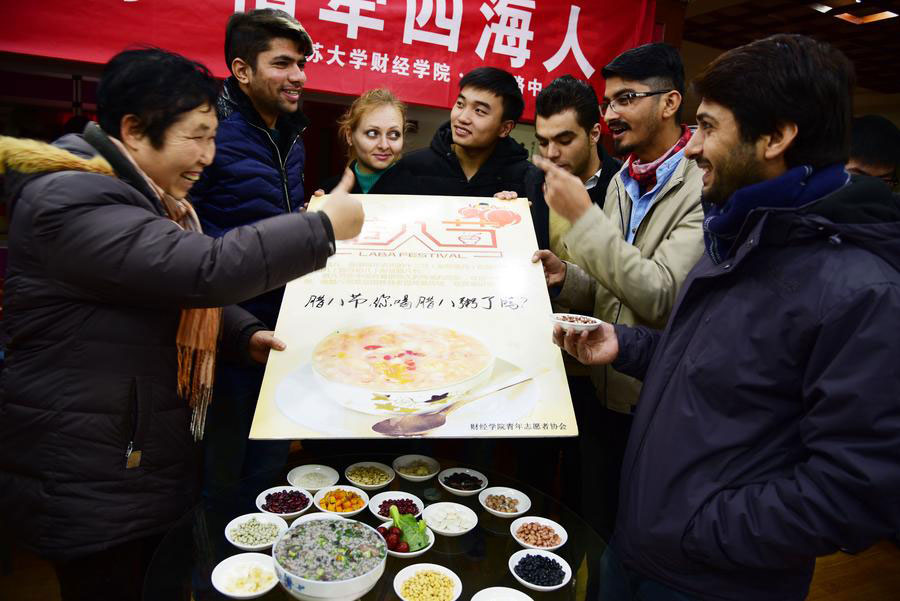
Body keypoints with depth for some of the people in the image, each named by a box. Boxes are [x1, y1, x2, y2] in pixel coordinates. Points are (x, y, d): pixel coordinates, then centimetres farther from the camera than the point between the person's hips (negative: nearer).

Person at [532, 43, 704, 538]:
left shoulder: (704, 185, -17)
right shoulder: (621, 182, 8)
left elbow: (662, 296, -25)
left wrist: (583, 216, -25)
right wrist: (566, 277, -8)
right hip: (606, 390, 7)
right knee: (597, 527, 22)